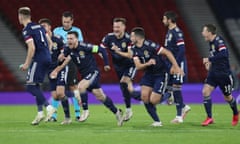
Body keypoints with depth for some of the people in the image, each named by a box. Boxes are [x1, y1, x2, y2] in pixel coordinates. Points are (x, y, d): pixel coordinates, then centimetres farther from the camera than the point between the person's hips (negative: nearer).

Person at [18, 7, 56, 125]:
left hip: (38, 59, -8)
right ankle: (40, 112, 9)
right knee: (36, 85, 14)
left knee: (31, 86, -5)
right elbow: (50, 43, 17)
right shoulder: (39, 27, 15)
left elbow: (32, 48, -19)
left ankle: (48, 107, -17)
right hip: (47, 59, 8)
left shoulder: (27, 30, -10)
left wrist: (26, 64, -12)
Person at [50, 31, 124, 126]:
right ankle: (117, 112, 23)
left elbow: (101, 50, -15)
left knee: (80, 87, -25)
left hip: (93, 72, -7)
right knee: (100, 96, 9)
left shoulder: (84, 47, -21)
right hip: (85, 75, 7)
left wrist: (106, 64, -10)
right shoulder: (68, 50, -3)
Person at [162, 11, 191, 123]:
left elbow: (182, 50, -21)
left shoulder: (177, 32, -14)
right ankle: (184, 107, 21)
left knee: (176, 88, -6)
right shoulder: (169, 32, 15)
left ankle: (179, 116, 0)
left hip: (178, 64, -9)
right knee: (168, 88, 7)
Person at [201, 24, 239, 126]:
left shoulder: (219, 41, -19)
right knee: (205, 91, -11)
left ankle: (236, 114, 36)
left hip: (224, 74, -7)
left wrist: (209, 59, -29)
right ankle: (209, 118, -7)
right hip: (213, 72, 7)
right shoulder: (211, 42, 8)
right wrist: (210, 63, 9)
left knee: (227, 97, 8)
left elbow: (223, 54, -34)